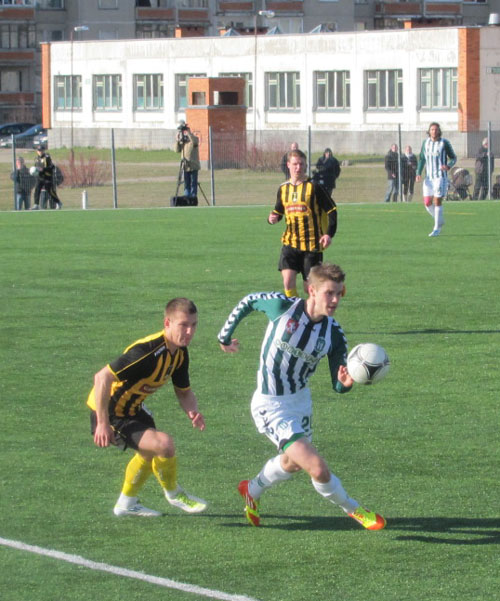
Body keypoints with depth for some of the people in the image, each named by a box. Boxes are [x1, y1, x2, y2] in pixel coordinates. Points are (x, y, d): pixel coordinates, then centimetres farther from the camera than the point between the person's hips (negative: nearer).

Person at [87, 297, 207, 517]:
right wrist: (102, 424, -34)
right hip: (110, 414, -10)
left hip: (132, 408, 10)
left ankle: (127, 503, 53)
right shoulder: (148, 351, -33)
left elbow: (184, 392, 9)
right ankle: (173, 493, 4)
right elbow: (102, 377, -36)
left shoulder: (180, 353, -3)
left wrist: (192, 411, -15)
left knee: (150, 451, 31)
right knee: (164, 443, -24)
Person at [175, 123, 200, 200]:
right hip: (185, 166, 5)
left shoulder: (195, 138, -3)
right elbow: (177, 150, 6)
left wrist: (188, 132, -26)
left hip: (193, 166, -5)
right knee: (186, 184, 8)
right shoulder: (182, 141, 12)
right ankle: (187, 197, 11)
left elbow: (194, 141, -27)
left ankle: (193, 197, -1)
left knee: (193, 183, -4)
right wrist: (177, 141, -5)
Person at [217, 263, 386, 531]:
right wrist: (225, 336, 6)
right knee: (318, 469, -17)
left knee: (293, 463, 29)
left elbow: (337, 387, -7)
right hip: (270, 406, -6)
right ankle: (354, 510, 8)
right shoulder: (282, 306, -21)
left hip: (301, 400, 6)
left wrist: (345, 382, -30)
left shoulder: (333, 333, -10)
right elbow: (248, 301, -1)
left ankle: (252, 490, 58)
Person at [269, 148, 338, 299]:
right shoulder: (283, 188, 7)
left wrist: (329, 233, -15)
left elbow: (331, 210, -4)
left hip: (312, 244, -3)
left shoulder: (313, 187, -7)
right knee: (288, 279, -12)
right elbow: (278, 211, 21)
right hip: (290, 242, 3)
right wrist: (273, 218, -3)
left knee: (310, 286, 0)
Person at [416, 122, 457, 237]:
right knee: (427, 202, 0)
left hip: (441, 177, -4)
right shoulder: (425, 143, 6)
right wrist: (419, 173, 0)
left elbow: (453, 158, 2)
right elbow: (422, 159, 13)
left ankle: (437, 228, 0)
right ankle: (440, 220, 25)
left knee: (437, 201, -9)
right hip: (428, 177, 4)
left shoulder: (444, 143, -5)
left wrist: (448, 166, -20)